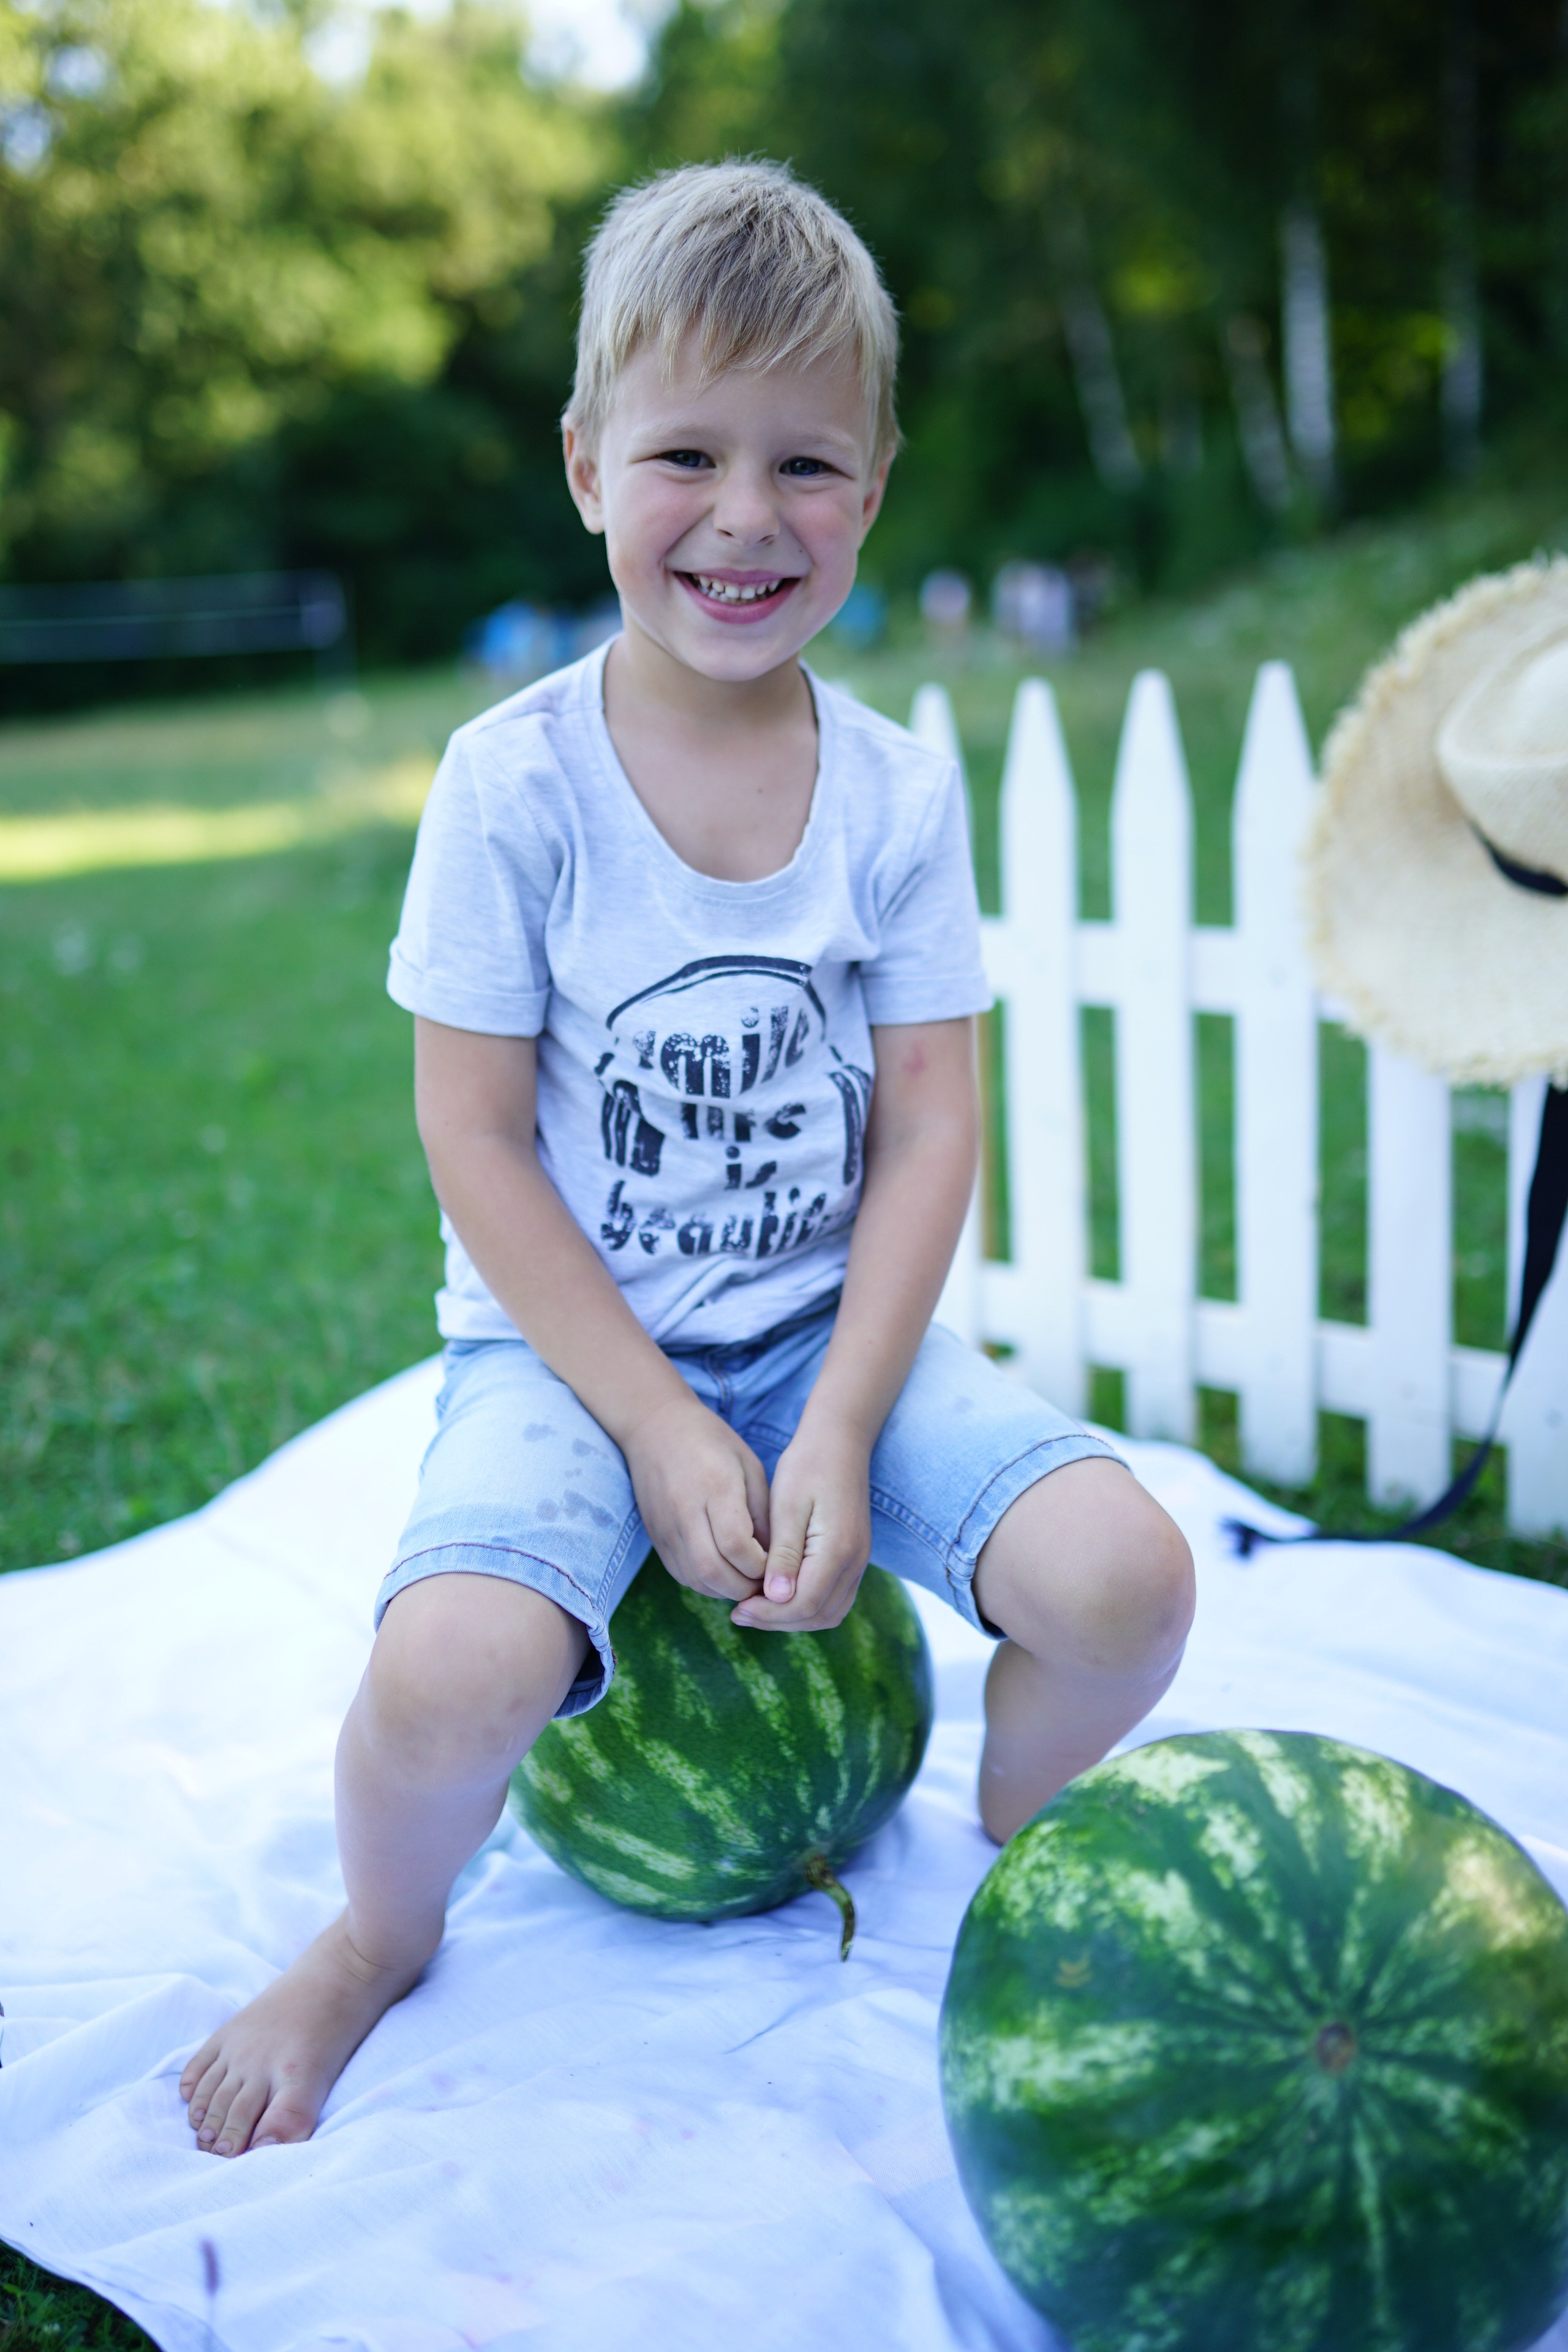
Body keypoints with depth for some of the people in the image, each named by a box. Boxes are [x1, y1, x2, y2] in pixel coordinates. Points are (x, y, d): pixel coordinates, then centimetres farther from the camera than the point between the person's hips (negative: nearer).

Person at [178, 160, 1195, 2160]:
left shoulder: (899, 791, -2)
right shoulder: (514, 782, -10)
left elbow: (928, 1131, -3)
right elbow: (474, 1134, -10)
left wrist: (841, 1431, -14)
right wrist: (661, 1428, -15)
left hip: (836, 1324, 3)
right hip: (569, 1338, -2)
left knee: (1124, 1573, -20)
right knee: (451, 1671, -30)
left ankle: (1025, 1870, 15)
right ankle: (381, 1936, 8)